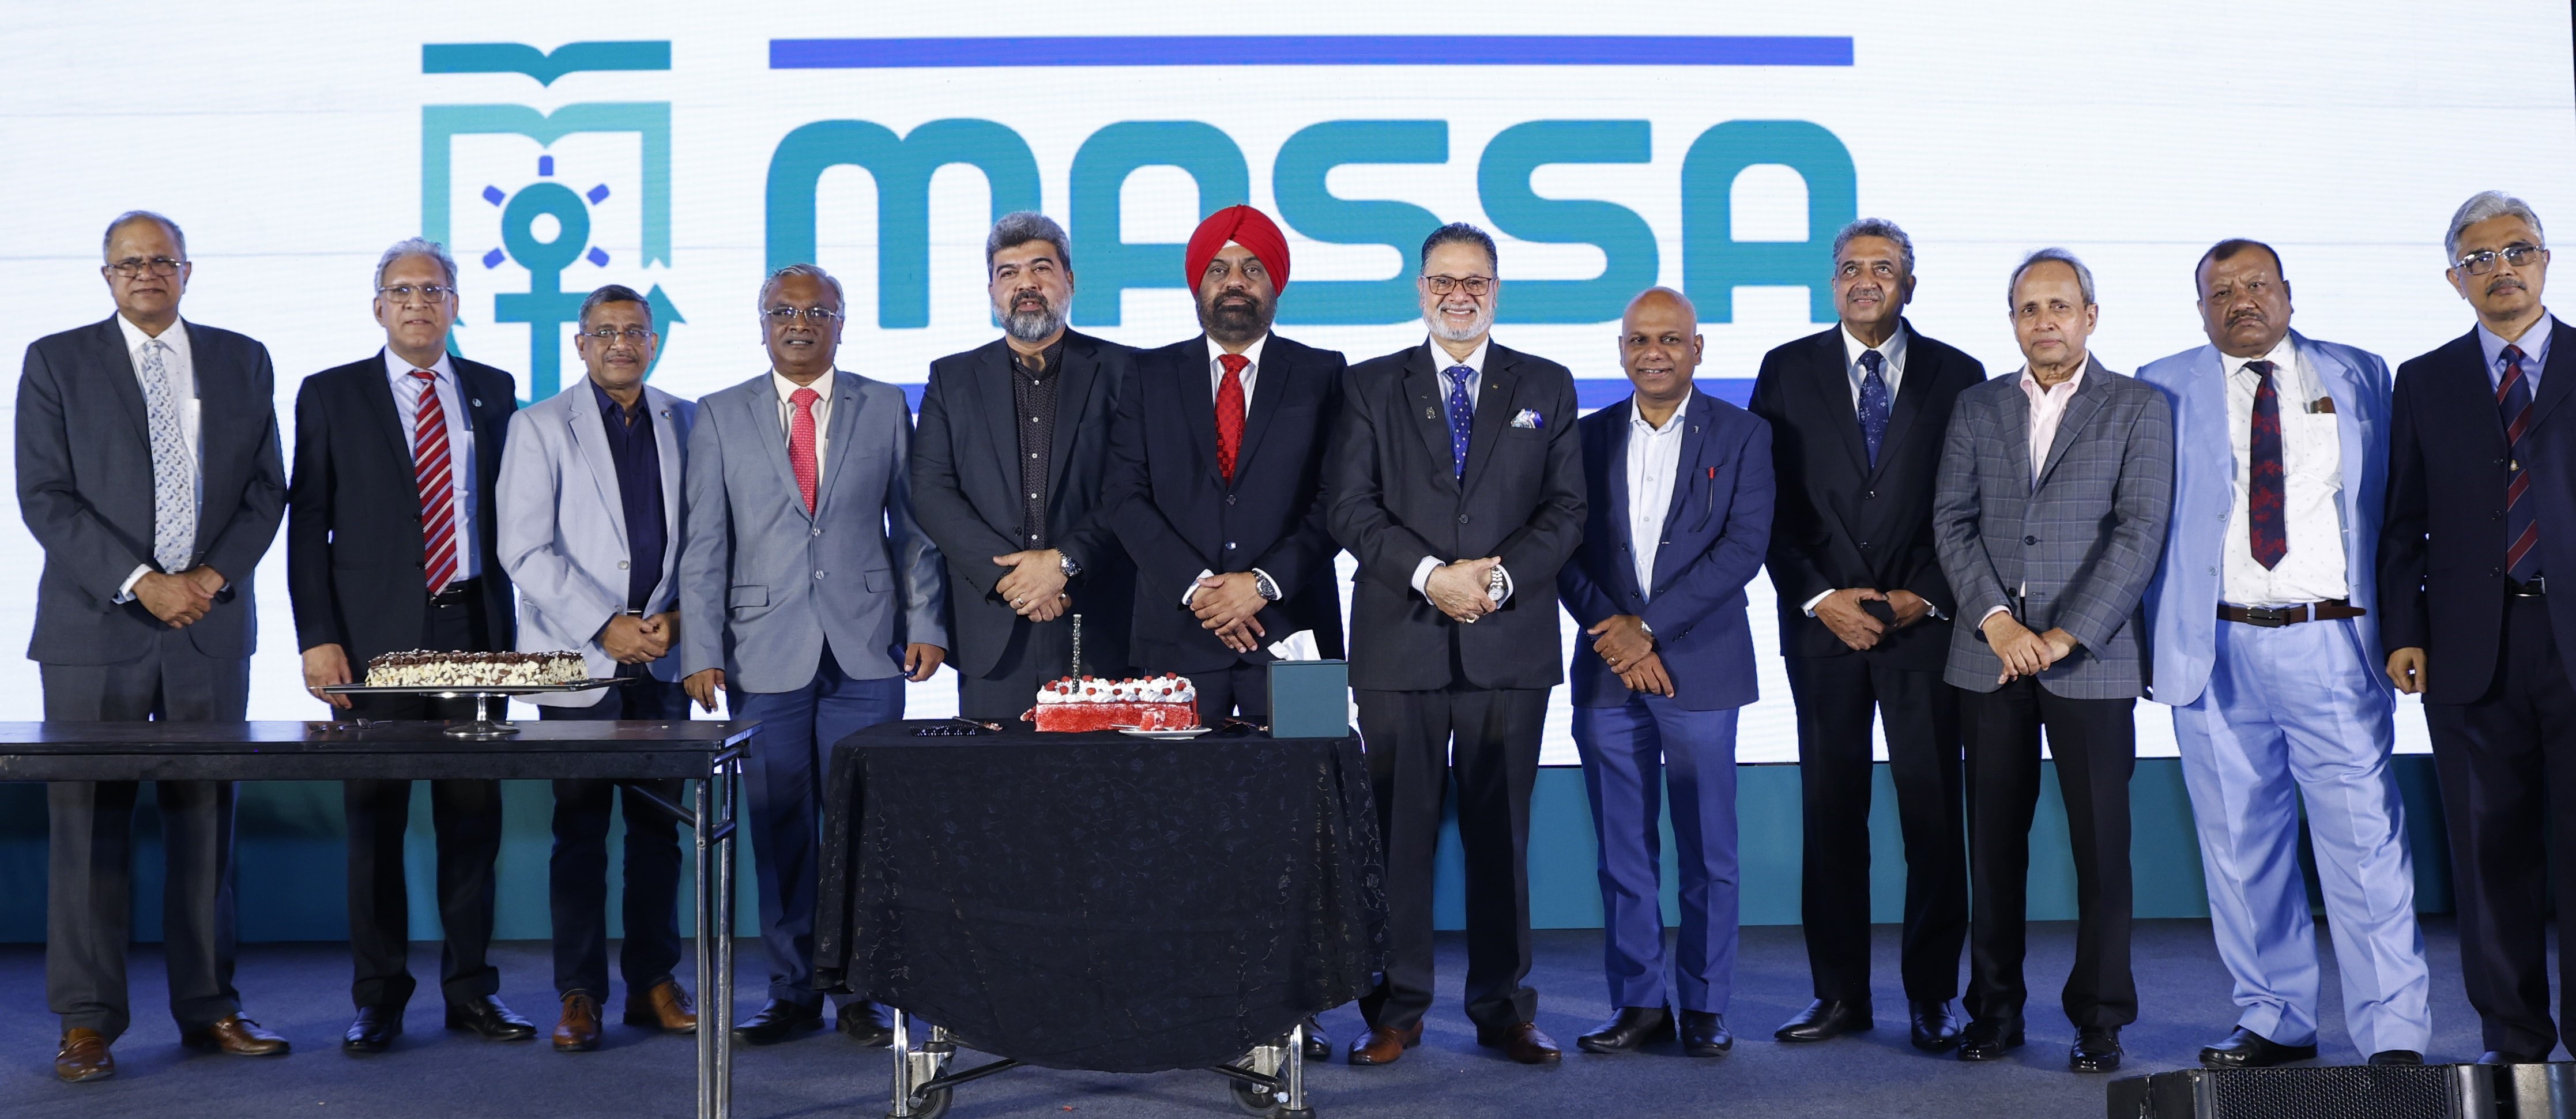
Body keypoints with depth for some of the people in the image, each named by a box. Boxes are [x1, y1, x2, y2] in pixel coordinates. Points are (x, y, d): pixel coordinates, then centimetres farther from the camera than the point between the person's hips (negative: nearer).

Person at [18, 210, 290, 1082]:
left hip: (213, 623, 2)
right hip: (97, 626, -2)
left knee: (206, 820, 6)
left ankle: (209, 1008, 14)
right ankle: (88, 1020, 7)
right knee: (90, 824, 0)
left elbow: (266, 488, 9)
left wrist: (216, 575, -7)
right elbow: (45, 496, -3)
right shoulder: (56, 362, 4)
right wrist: (140, 582, -13)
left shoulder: (241, 362, 11)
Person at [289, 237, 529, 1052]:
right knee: (375, 815, 2)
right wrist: (318, 638, -7)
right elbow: (306, 526, 2)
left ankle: (471, 987, 14)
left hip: (474, 626, 2)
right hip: (376, 634, -2)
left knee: (473, 811, 4)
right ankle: (379, 996, 12)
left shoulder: (493, 392, 11)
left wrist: (513, 622, 6)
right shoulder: (330, 396, 5)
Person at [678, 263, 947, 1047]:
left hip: (867, 651, 0)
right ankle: (793, 992, 14)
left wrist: (925, 622, 1)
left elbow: (913, 525, 9)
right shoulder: (720, 417, 8)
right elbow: (703, 546, 4)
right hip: (764, 654, 0)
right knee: (779, 829, 3)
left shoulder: (885, 408, 10)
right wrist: (700, 651, -2)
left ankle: (860, 991, 9)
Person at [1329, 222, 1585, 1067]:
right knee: (1399, 831, 2)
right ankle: (1396, 1011, 10)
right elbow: (1350, 507, 0)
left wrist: (1500, 578, -11)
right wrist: (1431, 576, -12)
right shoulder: (1371, 386, 10)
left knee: (1502, 831, 5)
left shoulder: (1546, 388, 12)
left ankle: (1503, 1009, 13)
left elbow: (1566, 509, 5)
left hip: (1510, 644, 1)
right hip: (1399, 644, 0)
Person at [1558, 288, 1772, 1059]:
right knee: (1623, 850, 6)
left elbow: (1744, 546, -8)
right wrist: (1614, 631, -10)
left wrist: (1650, 627, -13)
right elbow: (1568, 553, 4)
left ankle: (1704, 1006, 12)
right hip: (1607, 673, 2)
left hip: (1702, 670, -2)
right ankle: (1638, 1002, 14)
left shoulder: (1741, 435, 3)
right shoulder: (1588, 437, 10)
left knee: (1708, 851, 3)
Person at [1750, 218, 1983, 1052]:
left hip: (1925, 621, 0)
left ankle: (1932, 996, 10)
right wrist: (1820, 597, -7)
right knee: (1830, 809, 3)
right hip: (1823, 621, 1)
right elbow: (1767, 503, 3)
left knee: (1933, 810, 1)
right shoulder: (1786, 371, 8)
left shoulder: (1957, 376, 7)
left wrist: (1926, 597, -7)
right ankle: (1840, 993, 11)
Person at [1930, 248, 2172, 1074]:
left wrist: (2067, 635, -13)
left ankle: (2099, 1018, 11)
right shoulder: (1976, 409, 13)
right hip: (1991, 655, 2)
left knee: (2101, 842, 1)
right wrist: (1996, 621, -9)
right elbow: (1952, 523, 5)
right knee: (1995, 841, 6)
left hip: (2092, 657, -2)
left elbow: (2141, 532, -5)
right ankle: (1996, 1007, 16)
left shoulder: (2139, 409, 4)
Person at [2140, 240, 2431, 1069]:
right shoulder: (2165, 389, 8)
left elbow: (2389, 501, 13)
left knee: (2366, 844, -5)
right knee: (2241, 848, 6)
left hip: (2332, 643, 0)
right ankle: (2274, 1024, 18)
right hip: (2217, 650, 1)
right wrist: (2157, 636, 1)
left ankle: (2394, 1040, 2)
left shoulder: (2358, 378, 11)